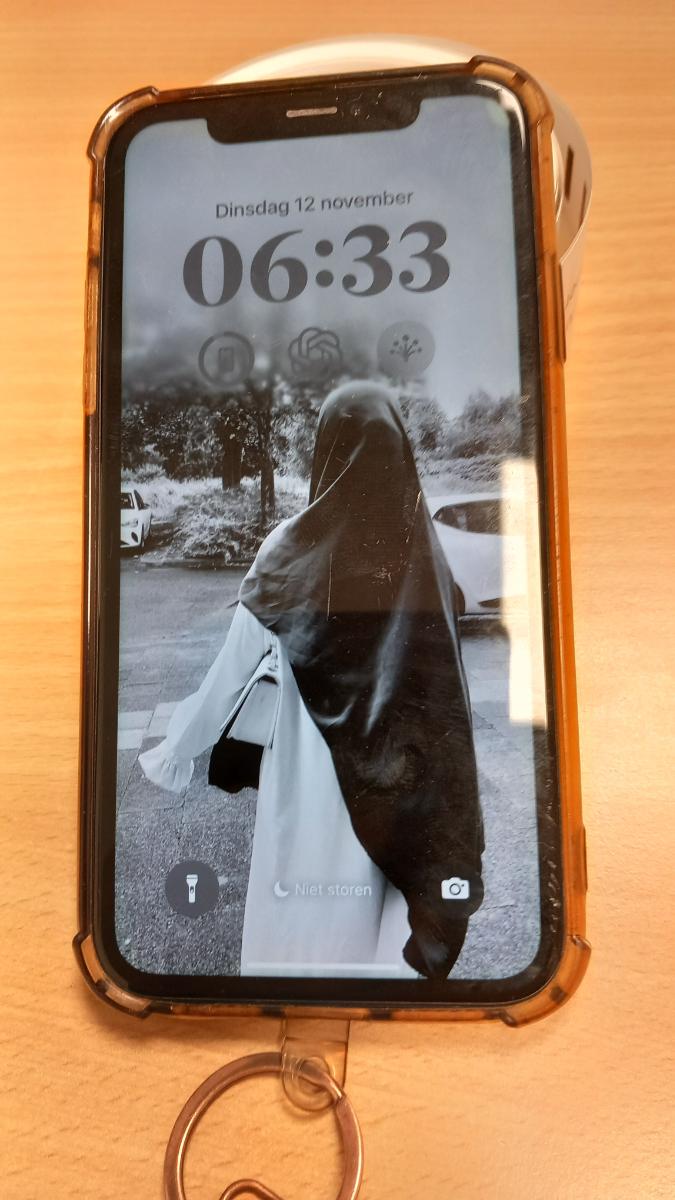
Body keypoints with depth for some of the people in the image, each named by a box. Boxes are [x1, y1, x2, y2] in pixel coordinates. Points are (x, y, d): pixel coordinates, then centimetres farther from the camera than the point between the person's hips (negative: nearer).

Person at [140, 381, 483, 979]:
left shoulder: (294, 546, -11)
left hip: (308, 775, -2)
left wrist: (175, 750, 9)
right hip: (401, 777, 3)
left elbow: (234, 666, -5)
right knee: (387, 922, 17)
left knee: (299, 924, 14)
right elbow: (445, 678, -1)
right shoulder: (427, 549, -5)